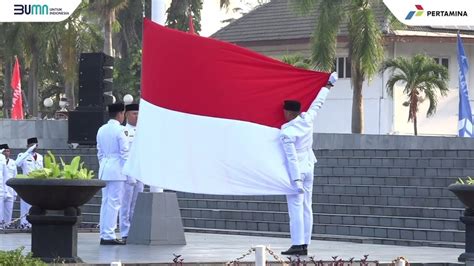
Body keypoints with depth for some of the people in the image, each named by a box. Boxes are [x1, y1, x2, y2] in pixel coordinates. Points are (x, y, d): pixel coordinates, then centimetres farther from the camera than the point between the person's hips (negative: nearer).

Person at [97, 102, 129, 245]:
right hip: (117, 169, -7)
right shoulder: (119, 130, -11)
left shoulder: (102, 130, 10)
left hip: (104, 169, 7)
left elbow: (99, 152, 14)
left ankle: (104, 234, 10)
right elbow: (125, 152, -11)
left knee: (105, 202, 10)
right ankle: (109, 236, -8)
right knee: (114, 202, -6)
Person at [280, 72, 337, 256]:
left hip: (296, 171, -7)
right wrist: (328, 85, 30)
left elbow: (291, 158, -19)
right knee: (306, 208, 7)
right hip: (309, 168, 7)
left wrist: (296, 179, -19)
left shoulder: (286, 133, -17)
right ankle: (305, 245, 7)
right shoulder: (307, 119, -1)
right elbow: (317, 103, 15)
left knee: (296, 208, -7)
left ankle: (297, 245, -11)